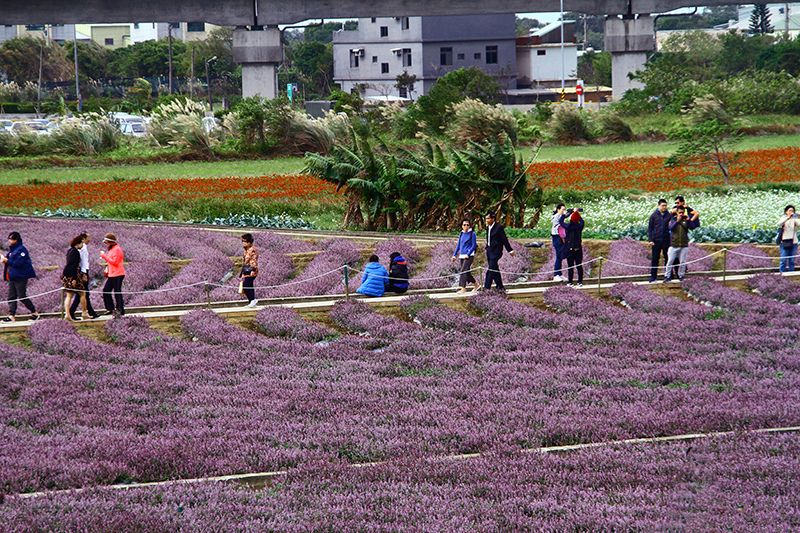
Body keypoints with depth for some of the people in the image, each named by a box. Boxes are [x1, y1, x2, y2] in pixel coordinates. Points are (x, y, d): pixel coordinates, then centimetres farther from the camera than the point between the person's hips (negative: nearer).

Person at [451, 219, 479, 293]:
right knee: (466, 272, 8)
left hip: (469, 256, -6)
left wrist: (468, 254, -16)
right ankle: (476, 284, 24)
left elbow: (474, 245, -7)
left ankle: (463, 288, -13)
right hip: (462, 256, 6)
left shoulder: (472, 234, -4)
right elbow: (458, 245, 18)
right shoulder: (461, 234, 13)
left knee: (463, 271, -14)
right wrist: (454, 255, 11)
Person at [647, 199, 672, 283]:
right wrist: (650, 240, -4)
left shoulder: (669, 216, 4)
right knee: (655, 259, 2)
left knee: (667, 259, 1)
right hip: (656, 241, 0)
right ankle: (653, 277, 7)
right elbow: (650, 228, 5)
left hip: (666, 240, 0)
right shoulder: (654, 216, 4)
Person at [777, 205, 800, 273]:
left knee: (792, 260, 3)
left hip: (793, 242, 2)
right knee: (784, 260, -4)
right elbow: (779, 223, -18)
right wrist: (788, 218, -31)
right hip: (784, 242, -2)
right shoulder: (783, 218, 4)